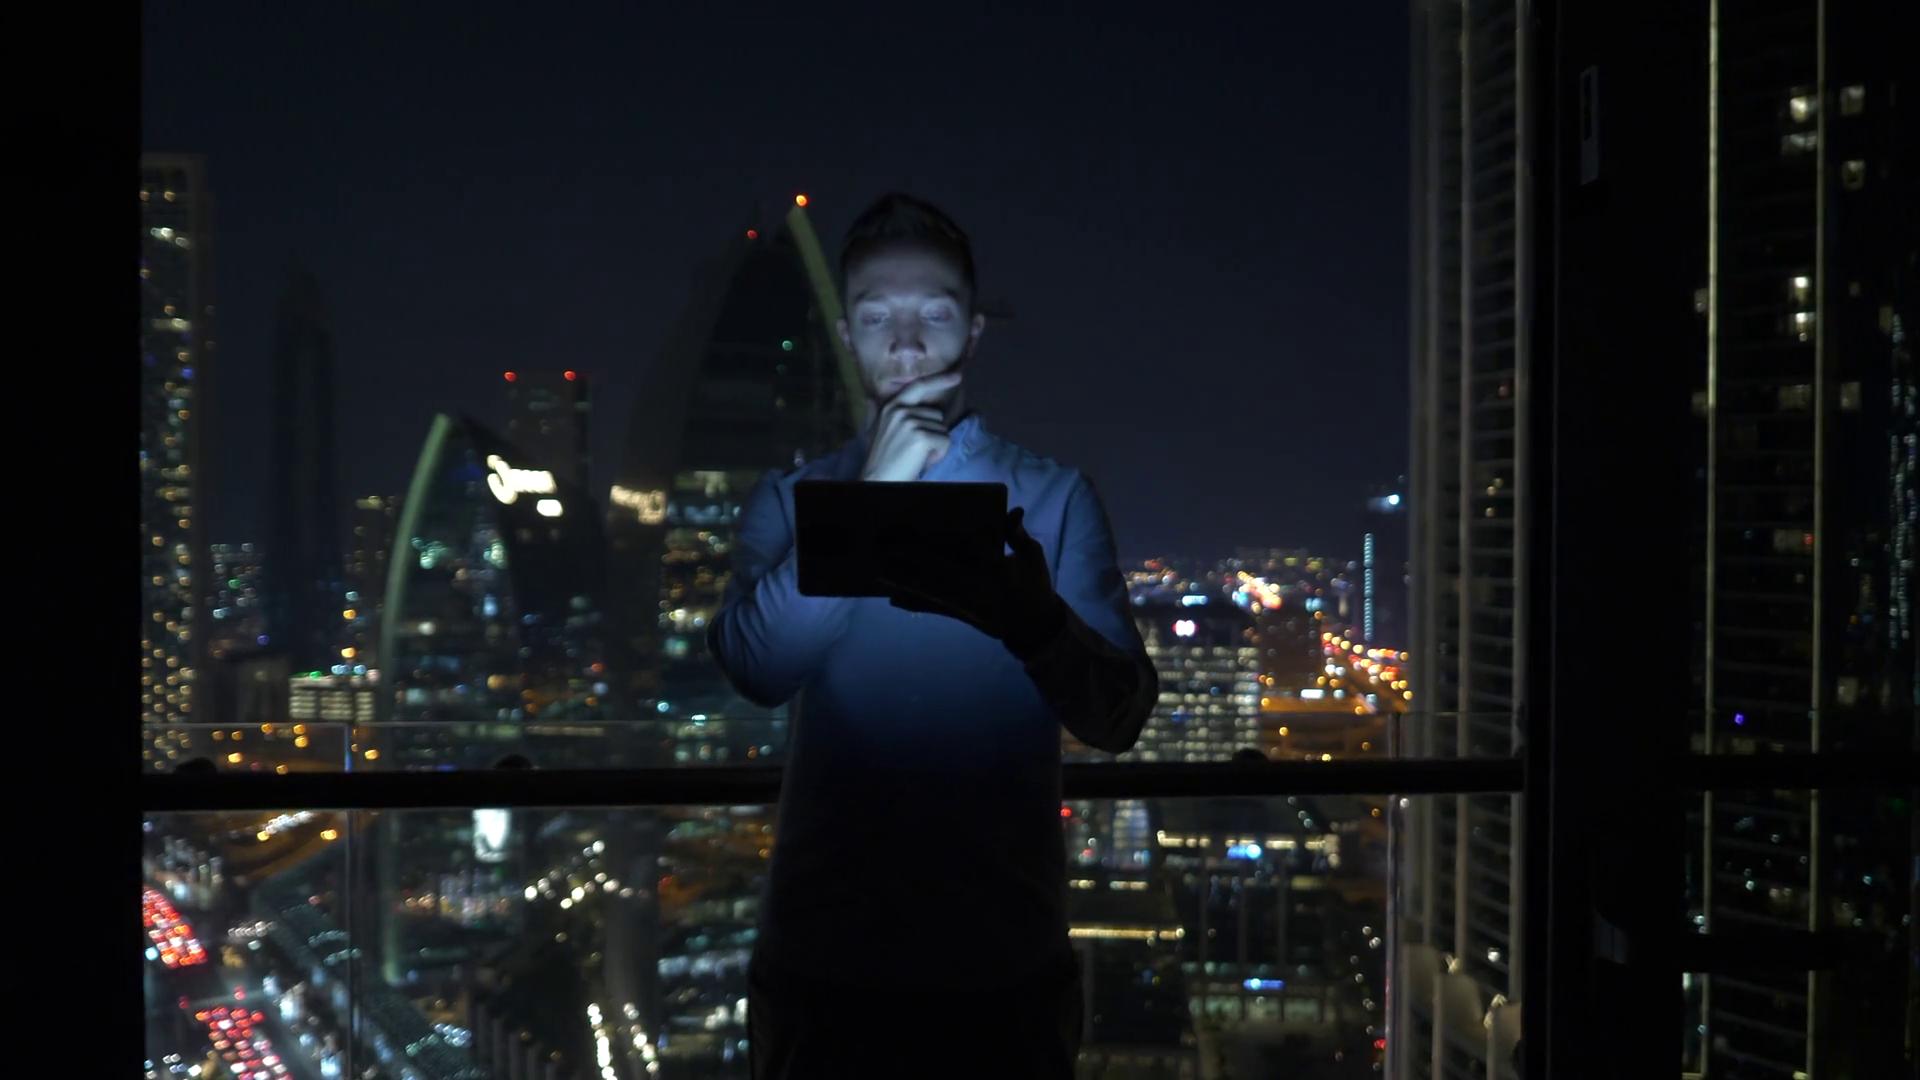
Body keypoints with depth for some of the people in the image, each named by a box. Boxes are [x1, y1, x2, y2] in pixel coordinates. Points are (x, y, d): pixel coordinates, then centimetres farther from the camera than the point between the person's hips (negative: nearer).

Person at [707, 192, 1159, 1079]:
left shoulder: (1054, 499, 3)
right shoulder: (791, 500, 6)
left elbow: (1119, 718, -8)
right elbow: (756, 666, -11)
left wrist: (1036, 620, -28)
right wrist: (869, 495, -16)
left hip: (1005, 970, 0)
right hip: (826, 964, 1)